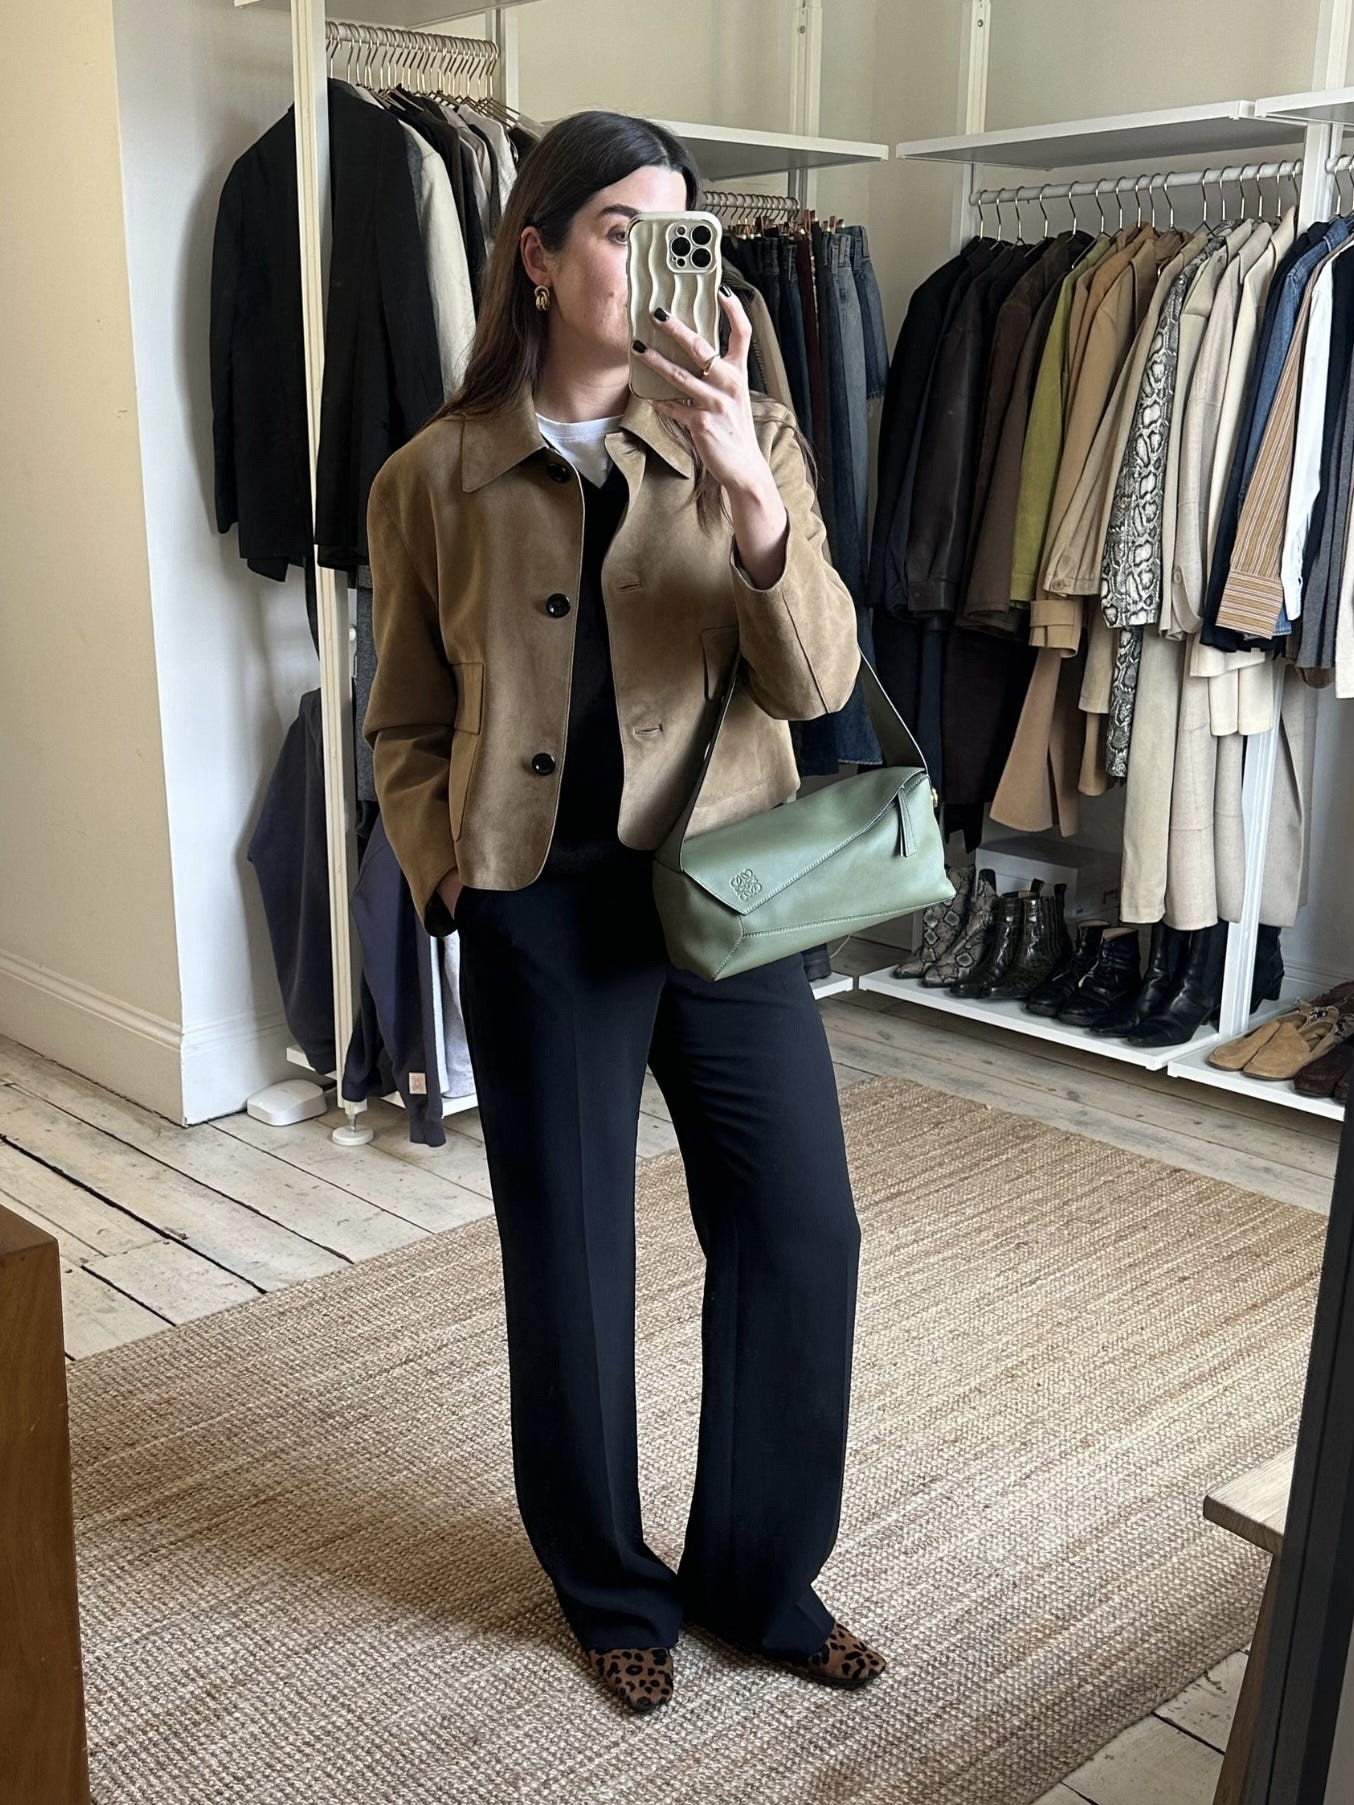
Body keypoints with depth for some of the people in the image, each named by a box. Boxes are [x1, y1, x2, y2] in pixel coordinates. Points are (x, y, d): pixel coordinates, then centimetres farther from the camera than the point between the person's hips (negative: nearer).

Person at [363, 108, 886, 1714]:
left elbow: (815, 682, -11)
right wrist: (447, 865, -6)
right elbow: (406, 726, 9)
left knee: (802, 1237, 5)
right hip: (543, 918, -1)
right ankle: (612, 1586, 34)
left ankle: (759, 1575, 30)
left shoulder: (746, 442, 1)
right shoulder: (434, 480, 0)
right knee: (568, 1263, 9)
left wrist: (750, 490, -24)